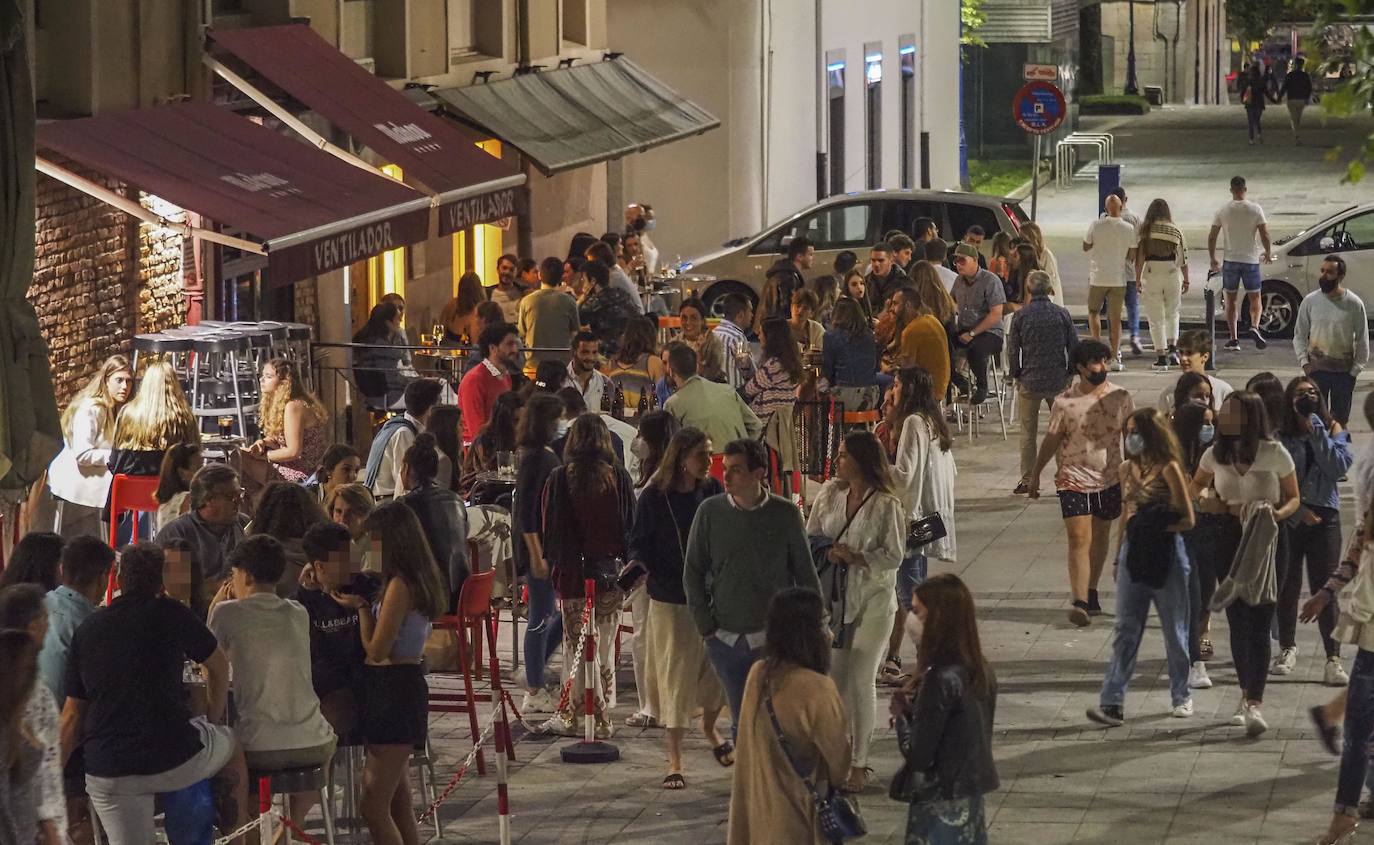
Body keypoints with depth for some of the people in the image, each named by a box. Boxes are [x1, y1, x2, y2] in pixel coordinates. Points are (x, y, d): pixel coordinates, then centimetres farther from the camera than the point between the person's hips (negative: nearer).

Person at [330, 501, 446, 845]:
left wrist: (360, 607, -6)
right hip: (402, 685, 10)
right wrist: (364, 604, 13)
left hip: (393, 687, -10)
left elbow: (376, 649, -17)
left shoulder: (400, 585, -17)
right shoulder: (419, 580, 12)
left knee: (374, 807, -11)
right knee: (396, 802, 17)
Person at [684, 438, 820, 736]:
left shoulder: (785, 515, -3)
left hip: (773, 639, -2)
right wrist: (706, 627, 1)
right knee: (742, 722, 8)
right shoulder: (710, 511, 0)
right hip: (725, 641, 2)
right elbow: (692, 573, 6)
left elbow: (806, 575, 4)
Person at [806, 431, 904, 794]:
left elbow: (894, 556, -12)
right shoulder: (829, 494, 2)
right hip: (833, 598, 5)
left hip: (872, 601, -5)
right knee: (833, 680, 8)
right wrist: (828, 552, -14)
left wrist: (856, 557, -22)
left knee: (860, 682, -1)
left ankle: (859, 764, 9)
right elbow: (810, 537, 7)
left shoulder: (886, 505, -14)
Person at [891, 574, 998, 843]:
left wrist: (901, 715, -3)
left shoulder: (940, 679, -22)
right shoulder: (981, 671, 3)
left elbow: (917, 756, -20)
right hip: (972, 793, 8)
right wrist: (915, 708, 6)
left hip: (942, 802, -8)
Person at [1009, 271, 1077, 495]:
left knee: (1028, 433, 9)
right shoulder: (1062, 314, -4)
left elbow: (1012, 350, -3)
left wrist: (1015, 375, 11)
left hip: (1030, 382, -1)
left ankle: (1027, 480, 10)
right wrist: (1070, 373, 13)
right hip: (1058, 381, 1)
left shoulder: (1020, 316, -7)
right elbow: (1074, 347, 0)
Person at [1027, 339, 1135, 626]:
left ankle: (1091, 593, 31)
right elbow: (1051, 440, 2)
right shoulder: (1065, 403, -10)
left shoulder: (1121, 398, -3)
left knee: (1100, 538, 14)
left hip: (1109, 480, 3)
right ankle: (1080, 602, -17)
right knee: (1079, 539, -12)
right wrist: (1035, 474, 9)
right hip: (1074, 480, -3)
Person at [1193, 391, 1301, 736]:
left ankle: (1254, 704, -9)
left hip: (1266, 542, -4)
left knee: (1259, 623, -8)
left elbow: (1294, 498, 1)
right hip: (1230, 540, 4)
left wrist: (1278, 513, -20)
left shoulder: (1275, 454, -8)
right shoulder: (1216, 454, 2)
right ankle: (1247, 694, 21)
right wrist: (1204, 496, -3)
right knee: (1237, 621, 7)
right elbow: (1196, 484, 20)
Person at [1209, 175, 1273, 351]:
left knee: (1231, 300, 11)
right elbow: (1264, 234, -7)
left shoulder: (1222, 211, -1)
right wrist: (1268, 253, 10)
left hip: (1230, 260, 1)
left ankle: (1234, 338, 6)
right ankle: (1254, 326, -18)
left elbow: (1212, 236, 1)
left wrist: (1212, 258, 13)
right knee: (1255, 298, 9)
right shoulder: (1255, 209, -5)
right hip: (1251, 259, -1)